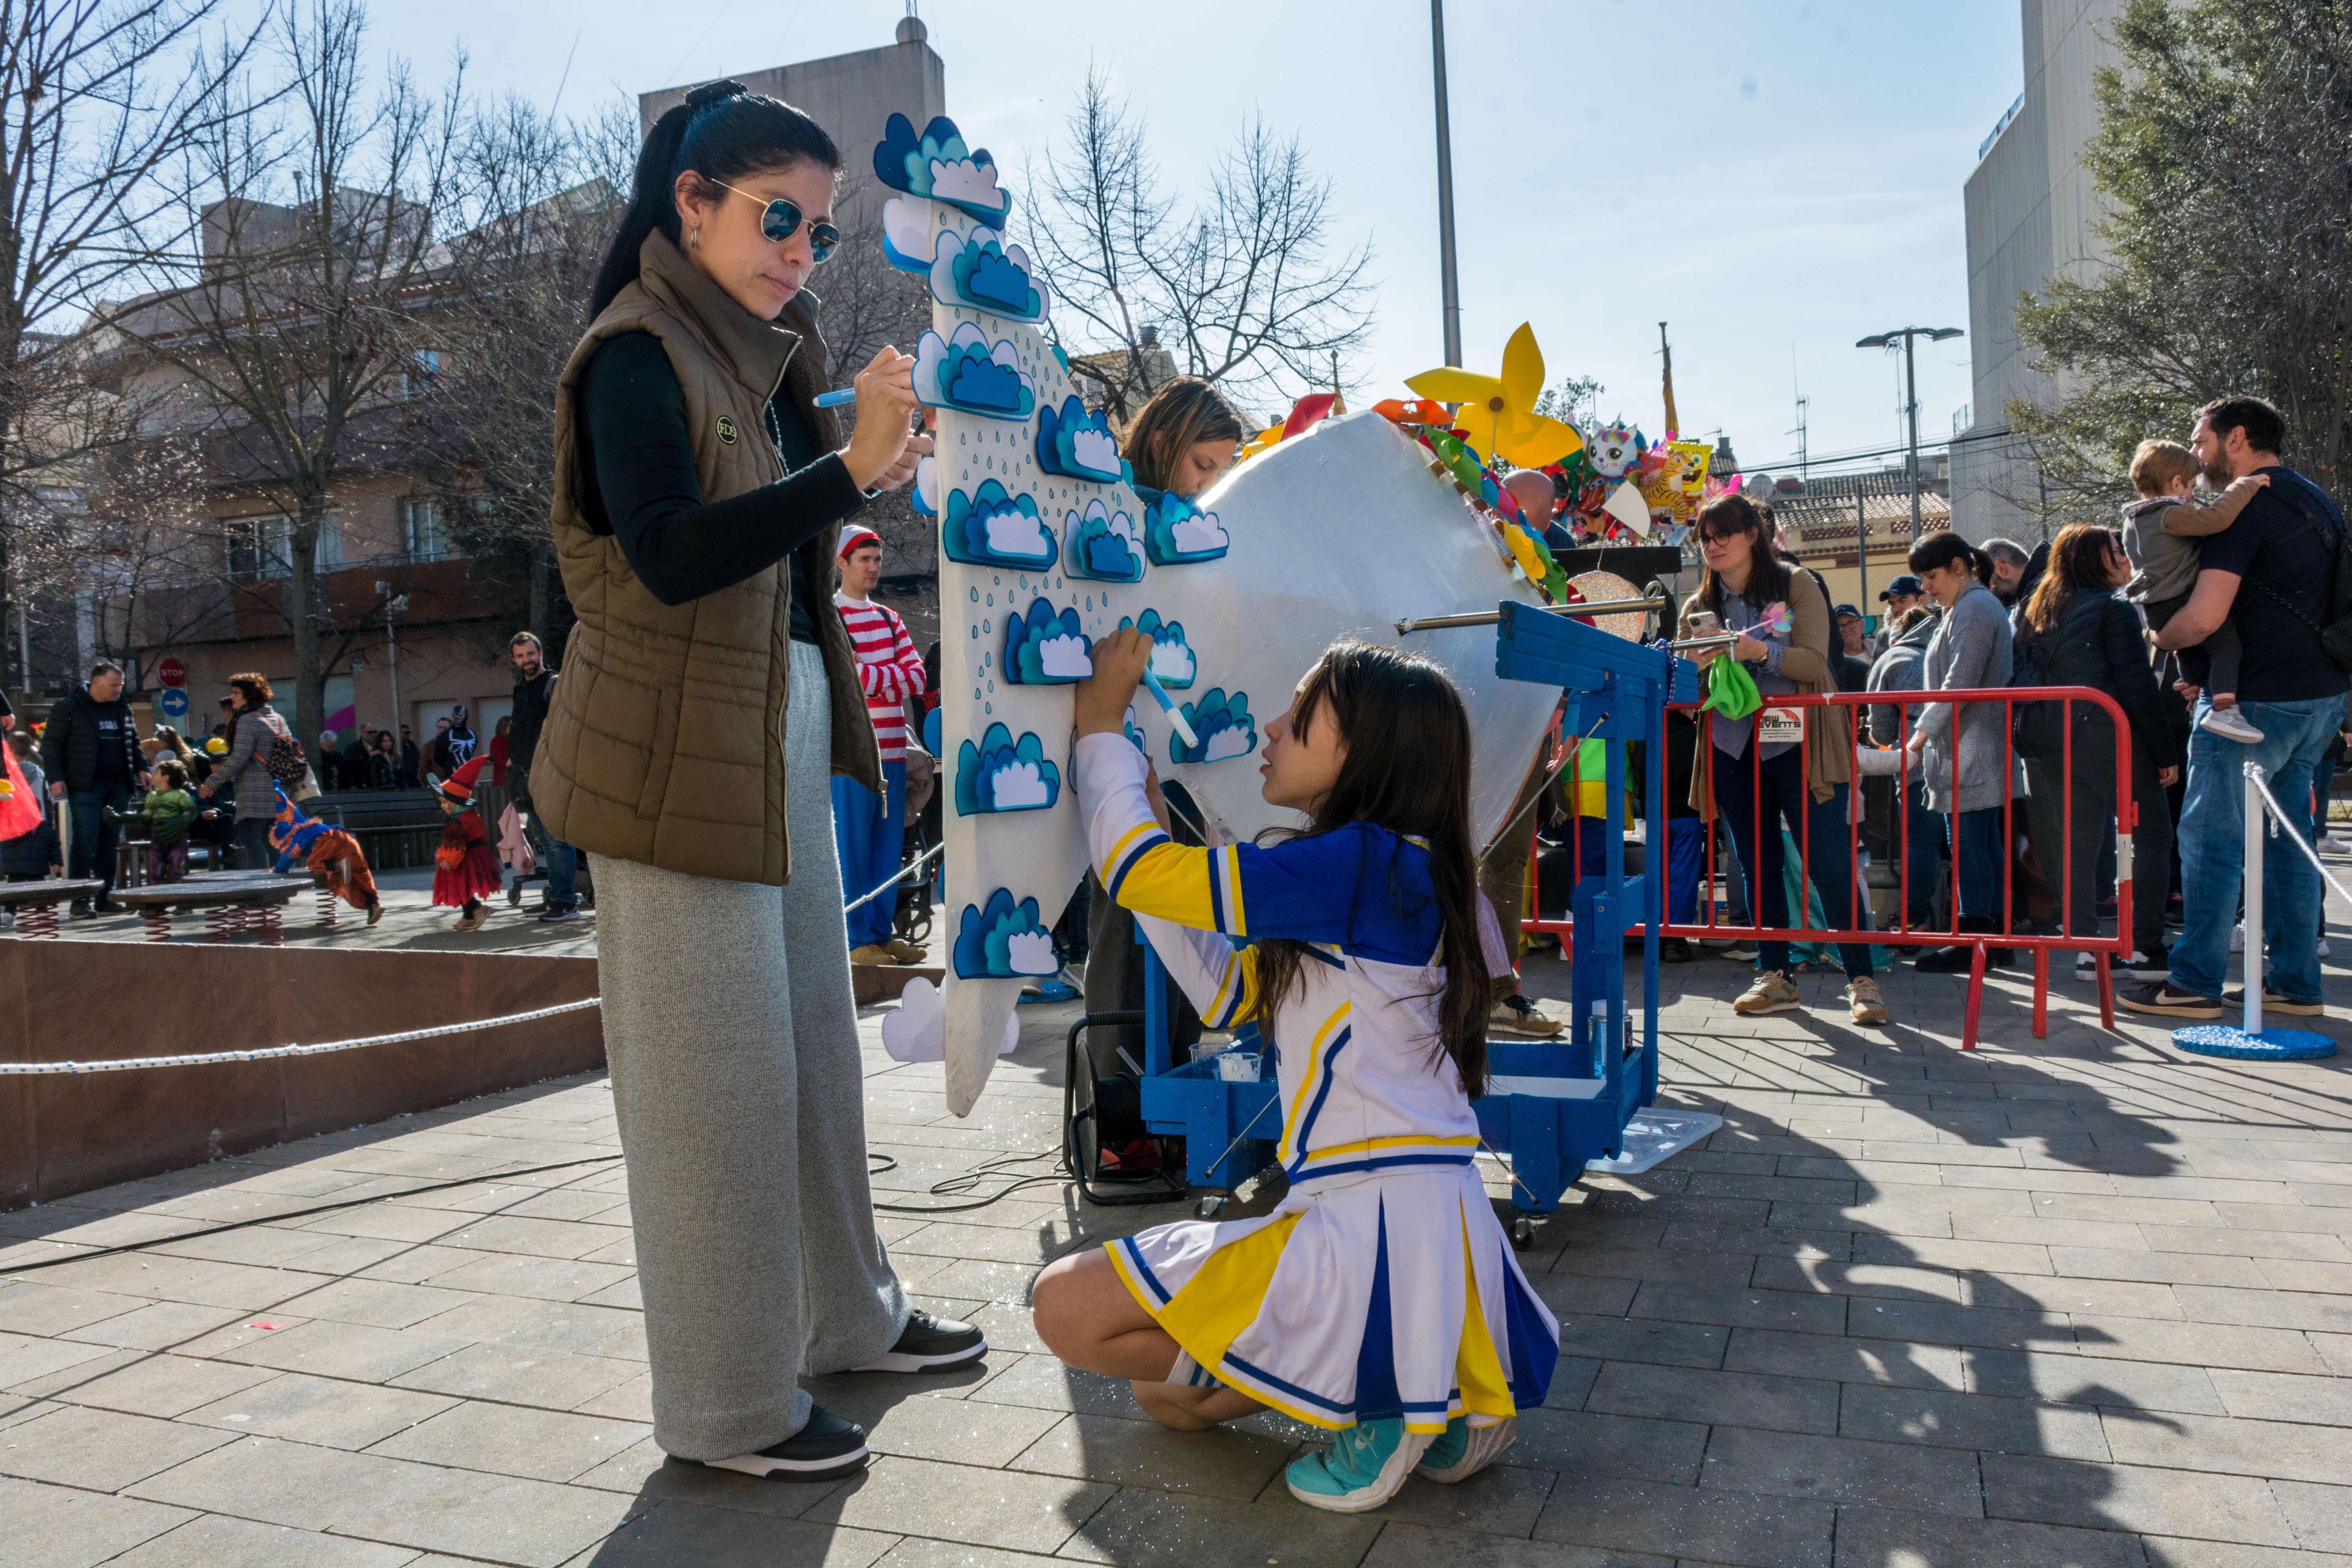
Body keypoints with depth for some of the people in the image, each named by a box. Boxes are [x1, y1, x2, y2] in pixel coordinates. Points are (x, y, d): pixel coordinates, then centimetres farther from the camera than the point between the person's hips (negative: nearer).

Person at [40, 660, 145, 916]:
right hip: (85, 787, -5)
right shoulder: (68, 707, -1)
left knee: (109, 843, 7)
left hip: (118, 786, 5)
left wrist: (141, 768, 12)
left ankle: (105, 899, 12)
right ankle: (81, 902, -7)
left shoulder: (122, 708, 16)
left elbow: (133, 743, 26)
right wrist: (56, 778, -10)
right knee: (85, 843, -9)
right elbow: (51, 745, -2)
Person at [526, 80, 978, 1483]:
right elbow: (669, 556, -25)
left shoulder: (756, 358, 15)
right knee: (715, 1073, -3)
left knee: (812, 1039, 15)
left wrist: (870, 472, 6)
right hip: (679, 755, -9)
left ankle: (849, 1317, 31)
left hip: (782, 738, 9)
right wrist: (847, 467, -28)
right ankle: (725, 1407, 11)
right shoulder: (637, 354, -11)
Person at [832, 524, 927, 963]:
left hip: (892, 751, 6)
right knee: (853, 848, -3)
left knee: (889, 848, 8)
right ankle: (859, 939, 3)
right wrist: (892, 677, -5)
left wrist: (872, 676, -7)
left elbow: (917, 677, 8)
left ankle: (883, 933, 16)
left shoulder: (889, 619, 19)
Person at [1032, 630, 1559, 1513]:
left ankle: (1372, 1404, -4)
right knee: (1170, 1392, 24)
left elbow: (1137, 871, -17)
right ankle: (1447, 1401, 11)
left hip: (1375, 1227, -10)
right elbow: (1230, 994, 15)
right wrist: (1156, 822, 14)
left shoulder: (1366, 862, -17)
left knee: (1068, 1305, -4)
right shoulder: (1389, 877, 12)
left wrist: (1102, 725, -2)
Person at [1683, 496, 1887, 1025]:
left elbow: (1815, 663, -11)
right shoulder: (1701, 605, 11)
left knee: (1830, 861, -7)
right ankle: (1775, 977, 14)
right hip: (1733, 748, 4)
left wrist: (1760, 651, -28)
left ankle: (1861, 979, 0)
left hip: (1797, 743, -4)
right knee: (1758, 865, 6)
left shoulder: (1796, 586, 0)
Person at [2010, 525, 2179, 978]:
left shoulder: (2030, 613, 13)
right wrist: (2165, 752, -7)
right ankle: (2145, 947, -1)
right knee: (2151, 836, 3)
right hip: (2109, 739, -6)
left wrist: (2032, 745, 16)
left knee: (2075, 846, 8)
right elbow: (2138, 687, -10)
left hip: (2053, 747, 6)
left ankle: (2085, 948, 6)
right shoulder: (2111, 610, -7)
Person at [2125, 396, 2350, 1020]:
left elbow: (2205, 616, -24)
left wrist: (2160, 639, -2)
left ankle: (2196, 983, 0)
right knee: (2287, 838, 13)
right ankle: (2294, 981, 16)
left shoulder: (2246, 506, -14)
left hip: (2257, 699, -9)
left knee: (2210, 836, -3)